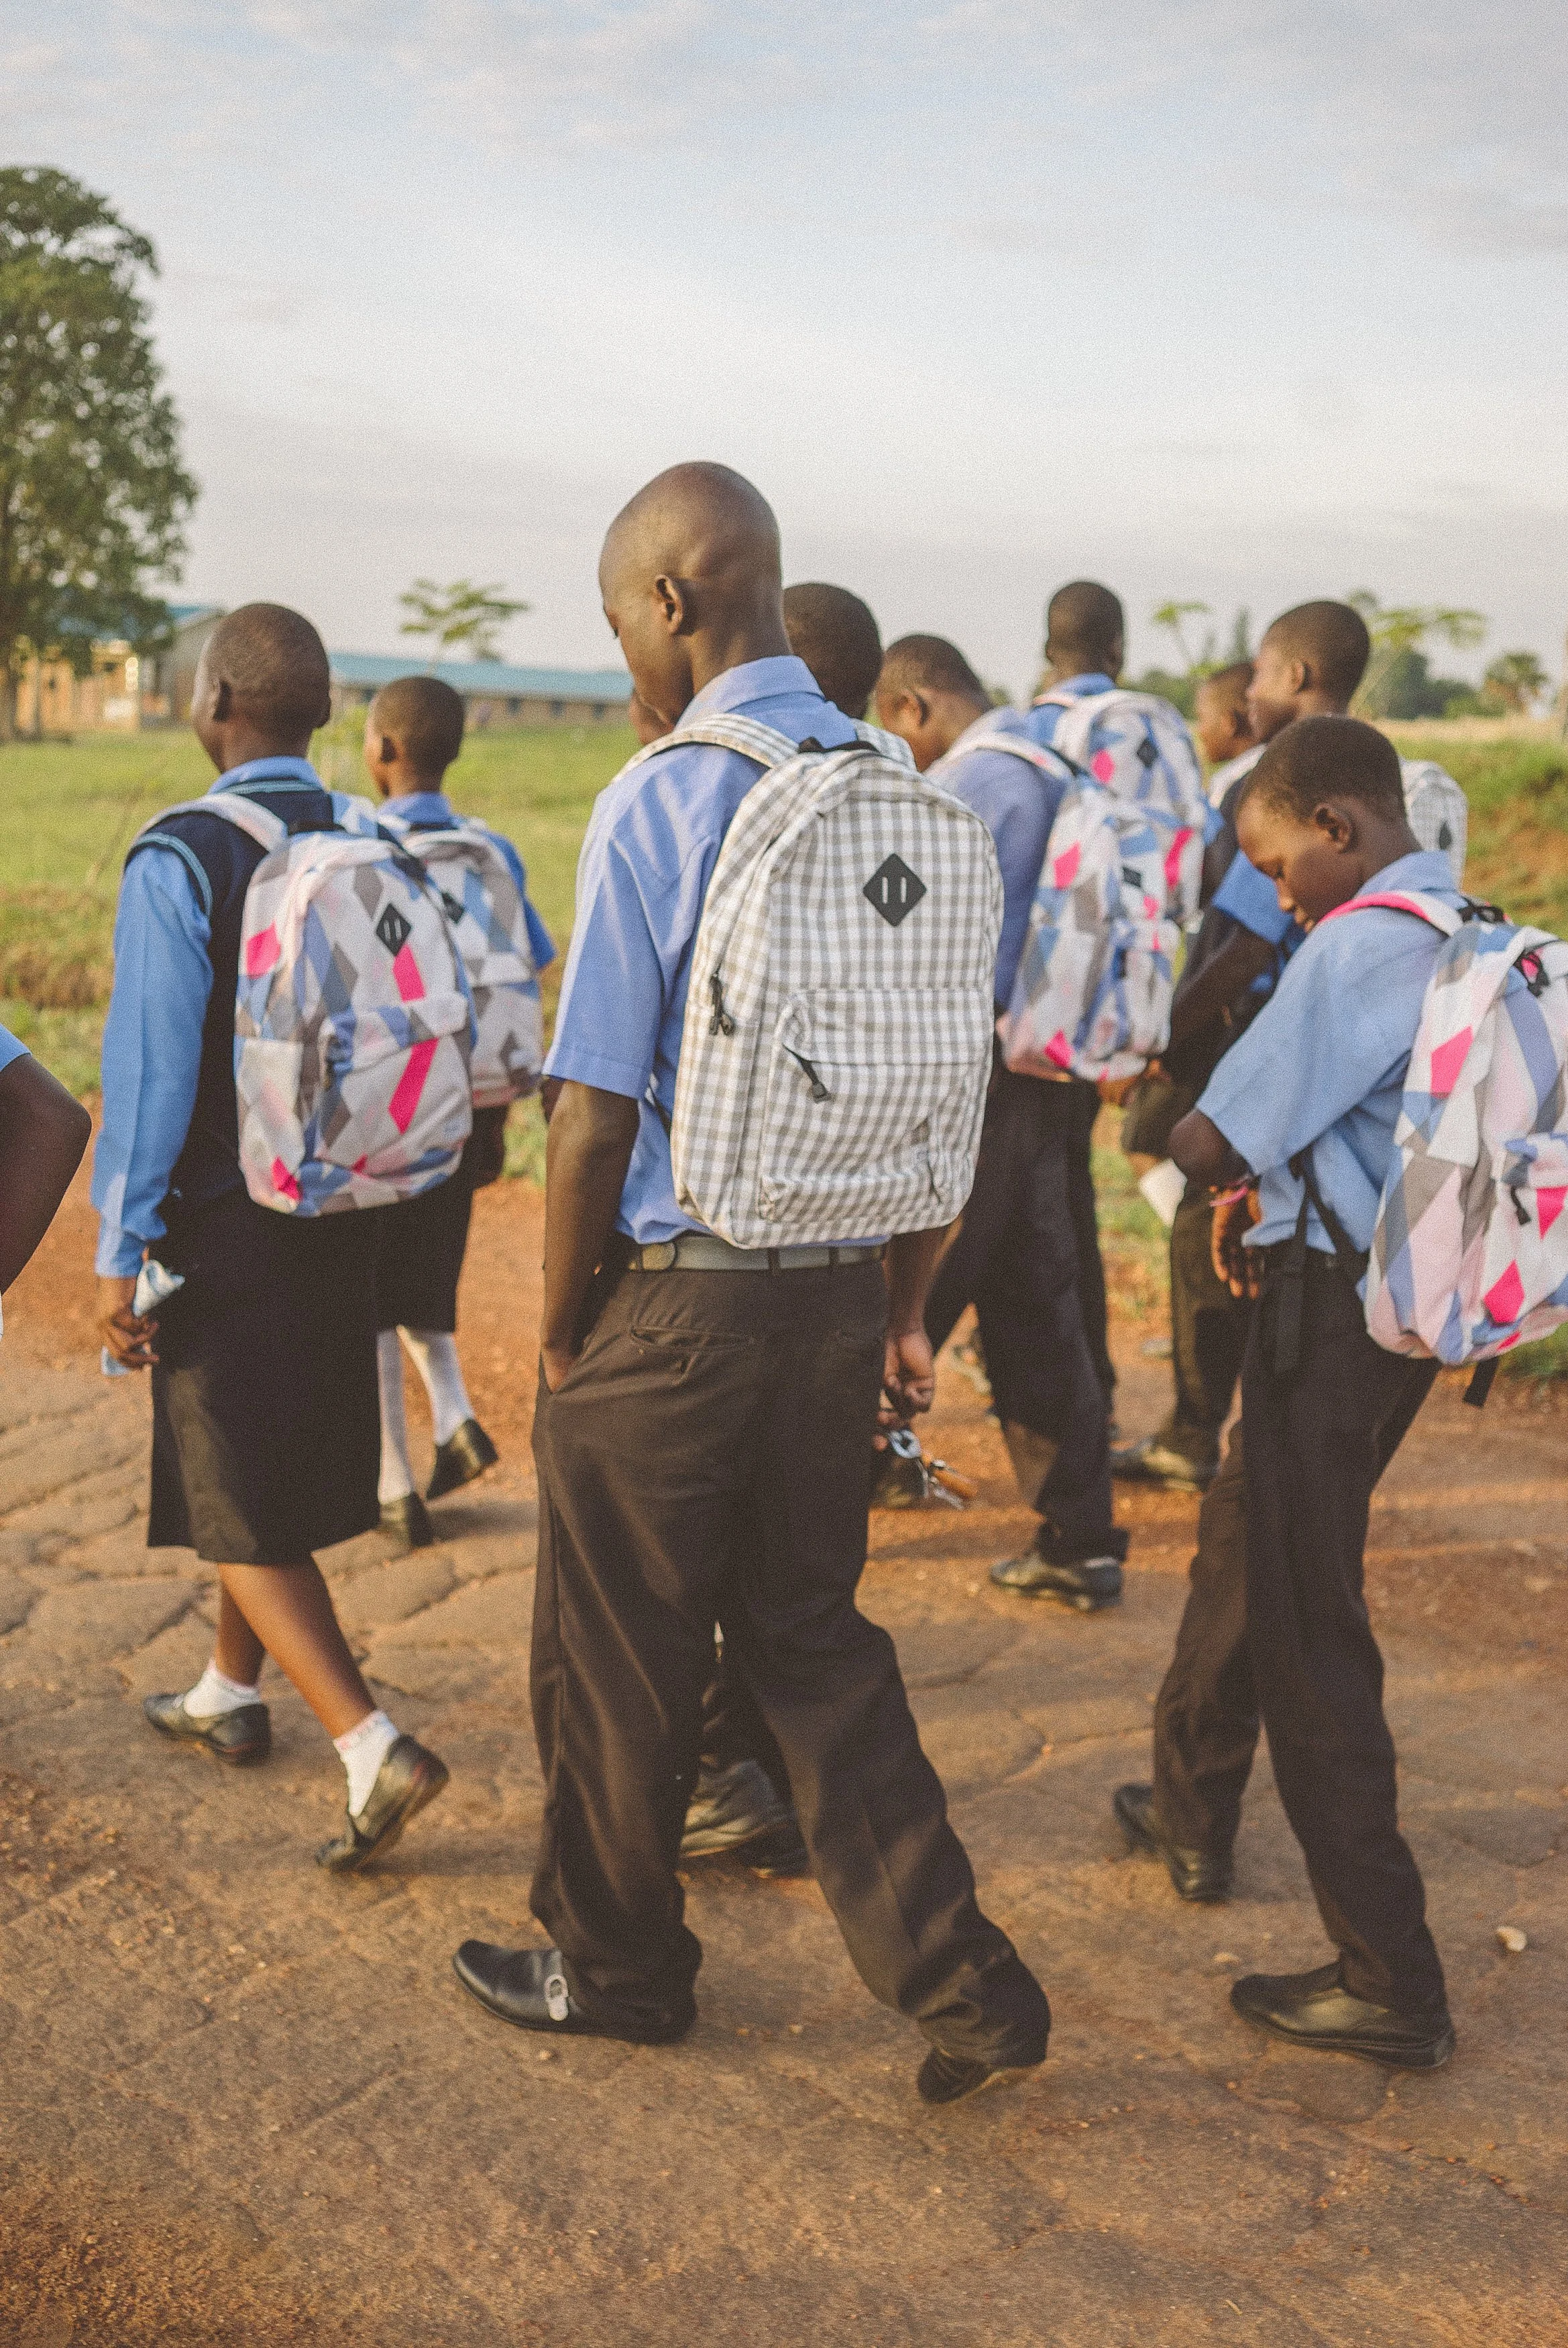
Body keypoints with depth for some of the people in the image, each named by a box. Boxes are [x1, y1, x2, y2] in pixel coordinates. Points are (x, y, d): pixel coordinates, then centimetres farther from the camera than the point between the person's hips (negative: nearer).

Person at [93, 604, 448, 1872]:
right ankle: (230, 1693, 39)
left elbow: (151, 1071, -17)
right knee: (287, 1470, 21)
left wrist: (122, 1255, -10)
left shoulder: (181, 861, -15)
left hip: (224, 1230, -6)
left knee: (240, 1502, 2)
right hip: (347, 1215, 7)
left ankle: (373, 1745, -7)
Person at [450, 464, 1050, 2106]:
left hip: (676, 1301, -6)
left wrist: (556, 1336, -4)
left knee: (618, 1662, 14)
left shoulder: (660, 802, -17)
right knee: (813, 1634, 21)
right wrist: (905, 1309, 16)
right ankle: (959, 1980, 20)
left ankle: (619, 1968, 35)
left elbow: (596, 1117, -17)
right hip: (840, 1288, 6)